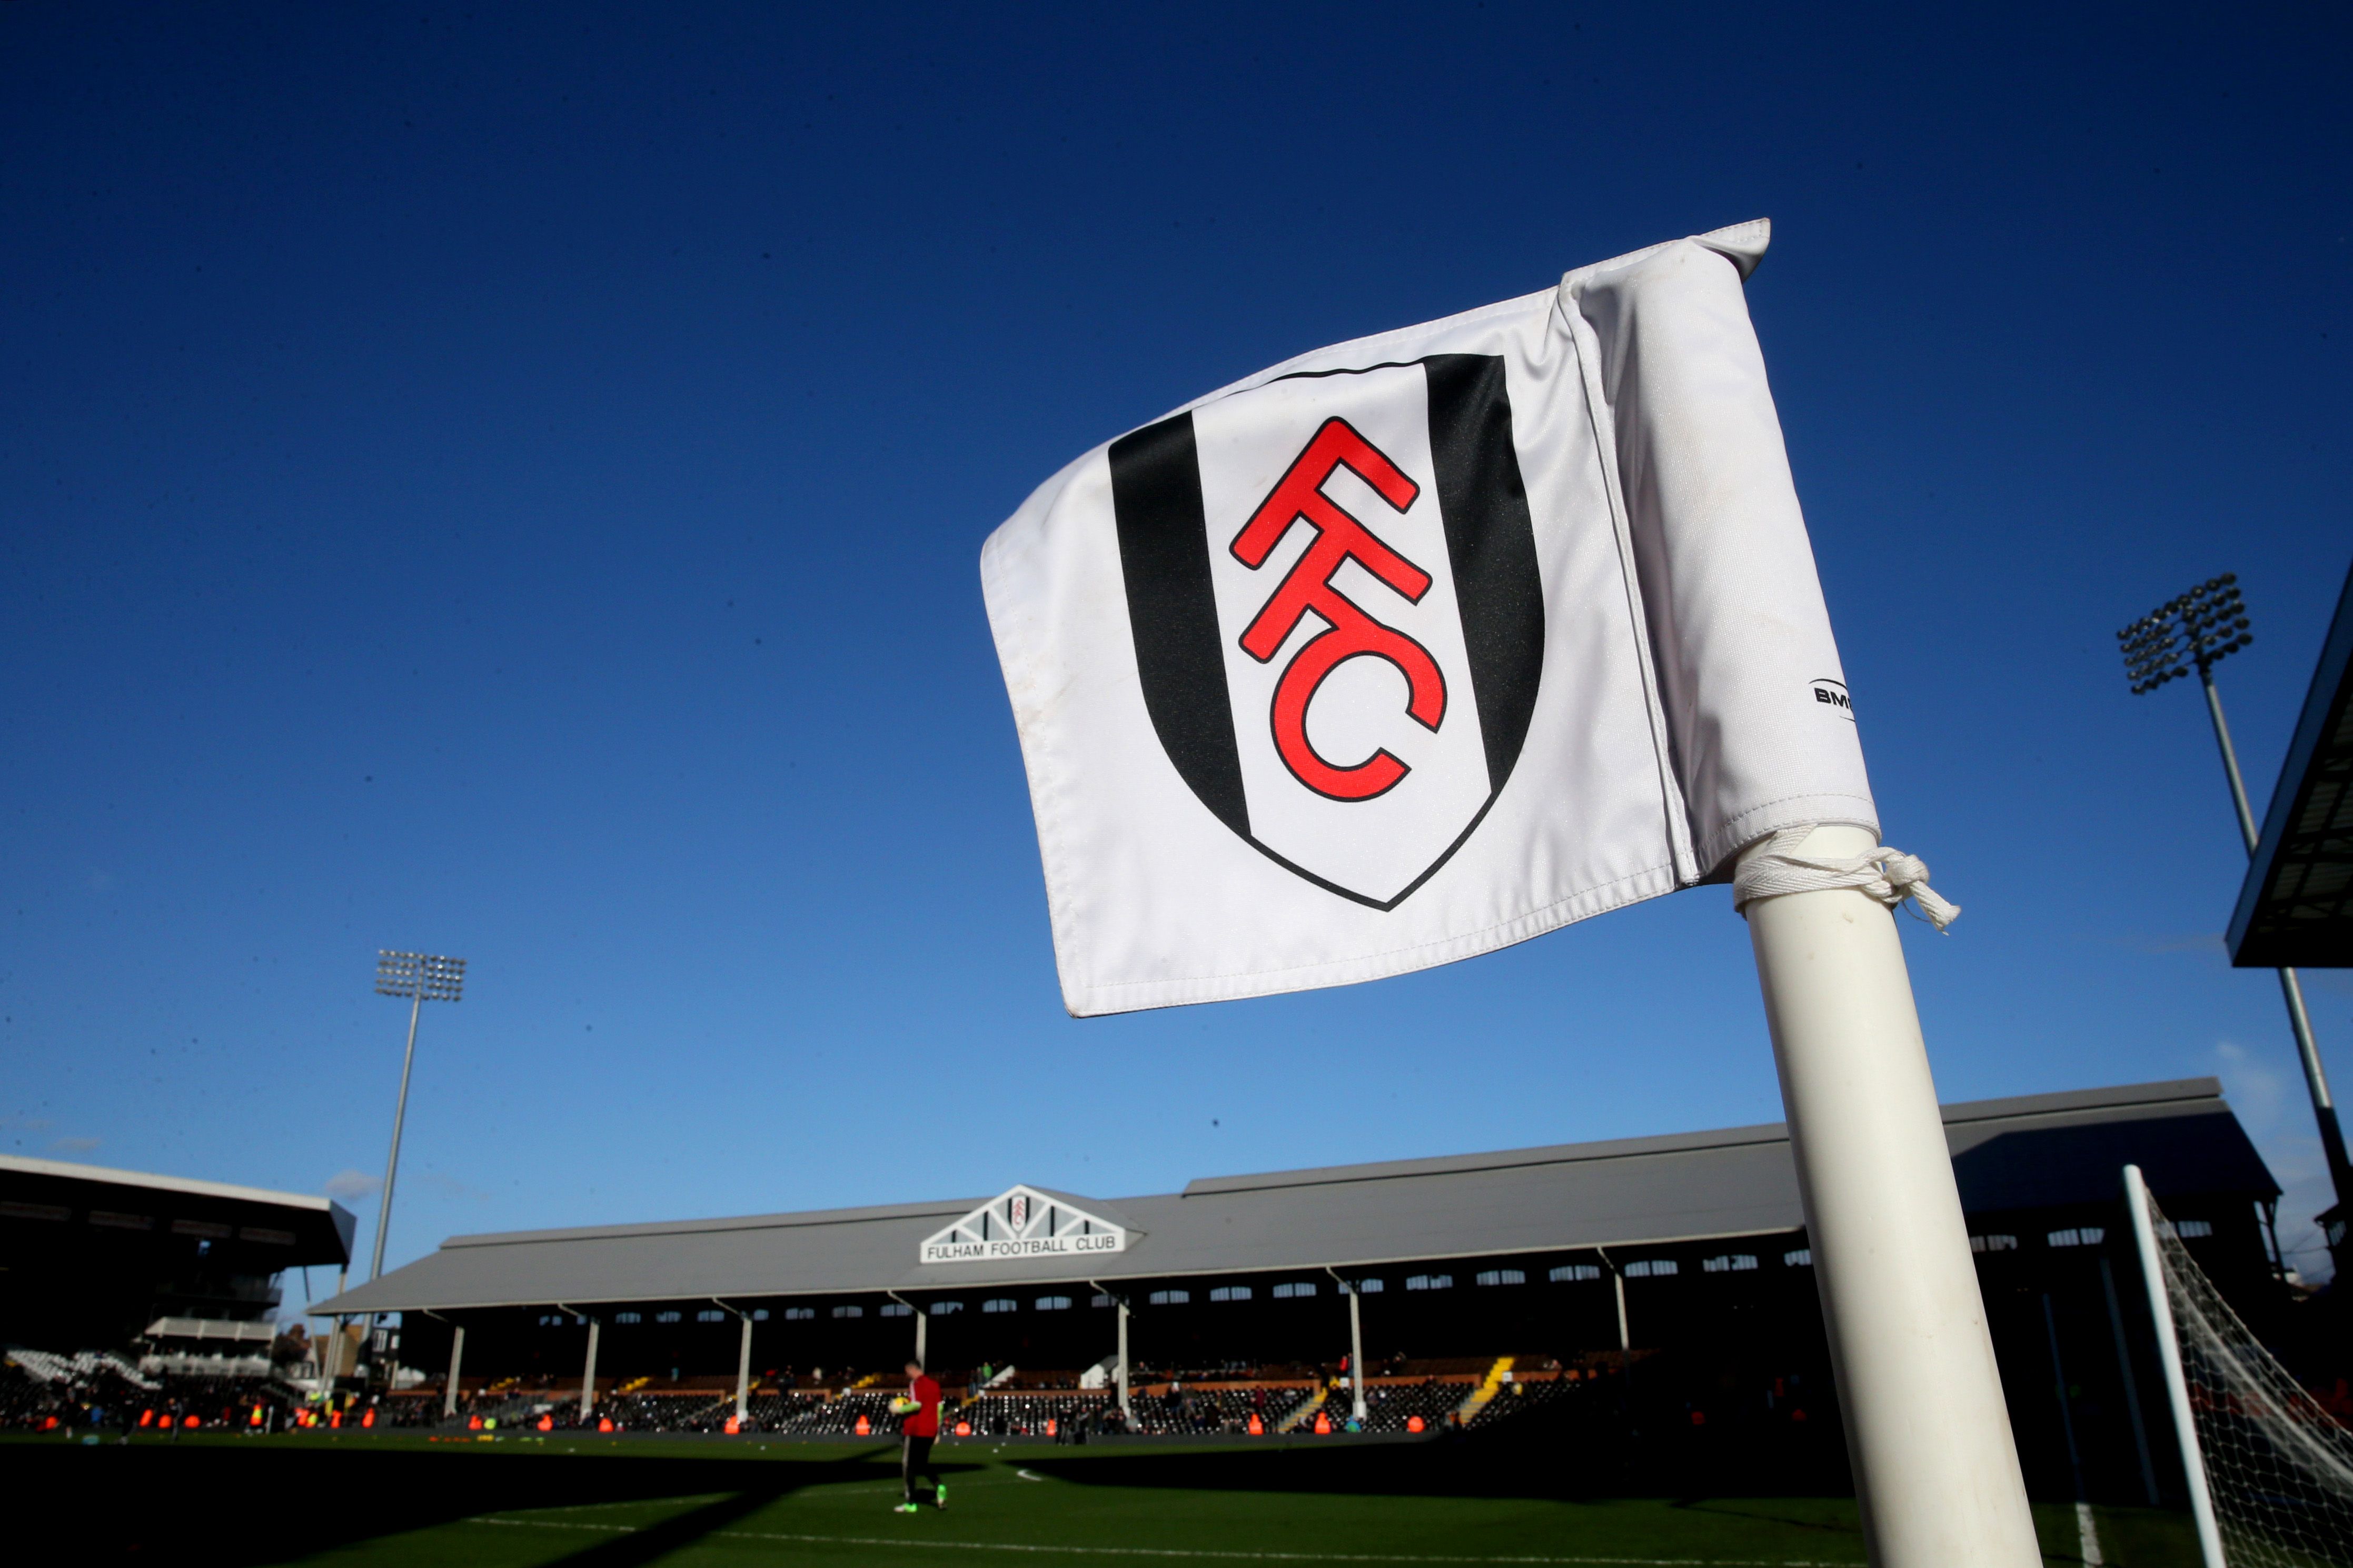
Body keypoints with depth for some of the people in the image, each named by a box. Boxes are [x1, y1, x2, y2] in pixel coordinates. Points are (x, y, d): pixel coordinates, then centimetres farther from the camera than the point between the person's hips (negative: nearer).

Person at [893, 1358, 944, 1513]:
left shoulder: (915, 1384, -10)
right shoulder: (934, 1384, 12)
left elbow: (917, 1405, -22)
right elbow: (939, 1407, 13)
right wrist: (937, 1430, 17)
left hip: (914, 1431, -7)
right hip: (930, 1431, 7)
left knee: (908, 1465, 4)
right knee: (923, 1463, 18)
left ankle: (911, 1503, 5)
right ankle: (939, 1486, -6)